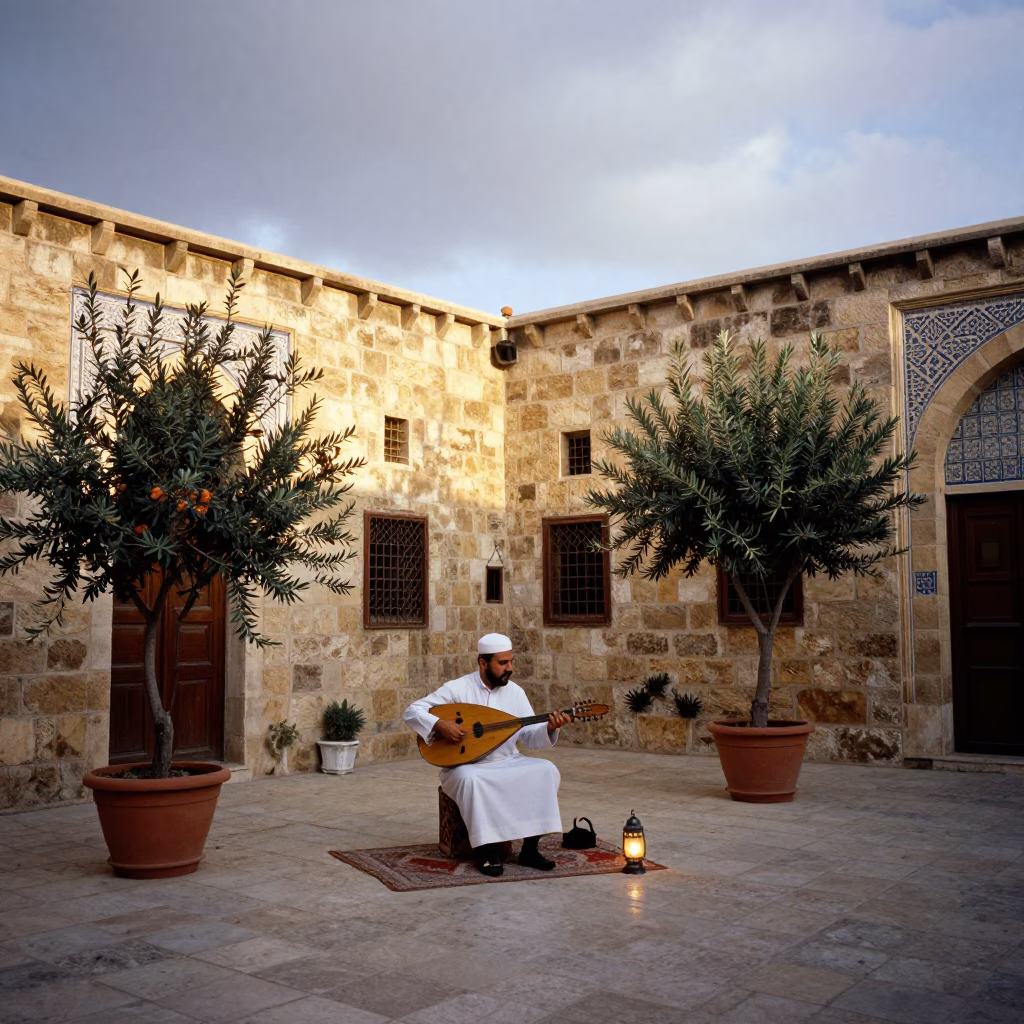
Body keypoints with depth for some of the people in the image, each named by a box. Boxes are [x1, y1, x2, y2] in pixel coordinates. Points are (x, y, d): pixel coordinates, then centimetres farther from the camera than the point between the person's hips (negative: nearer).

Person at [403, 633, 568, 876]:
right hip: (467, 768, -4)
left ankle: (529, 848, -14)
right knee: (472, 781, -39)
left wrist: (548, 729, -21)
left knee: (546, 771, -21)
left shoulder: (515, 692, 3)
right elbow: (412, 712, -10)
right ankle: (487, 850, -21)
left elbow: (529, 738, 1)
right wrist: (440, 725, -27)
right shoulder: (458, 688, -9)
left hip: (507, 764, 4)